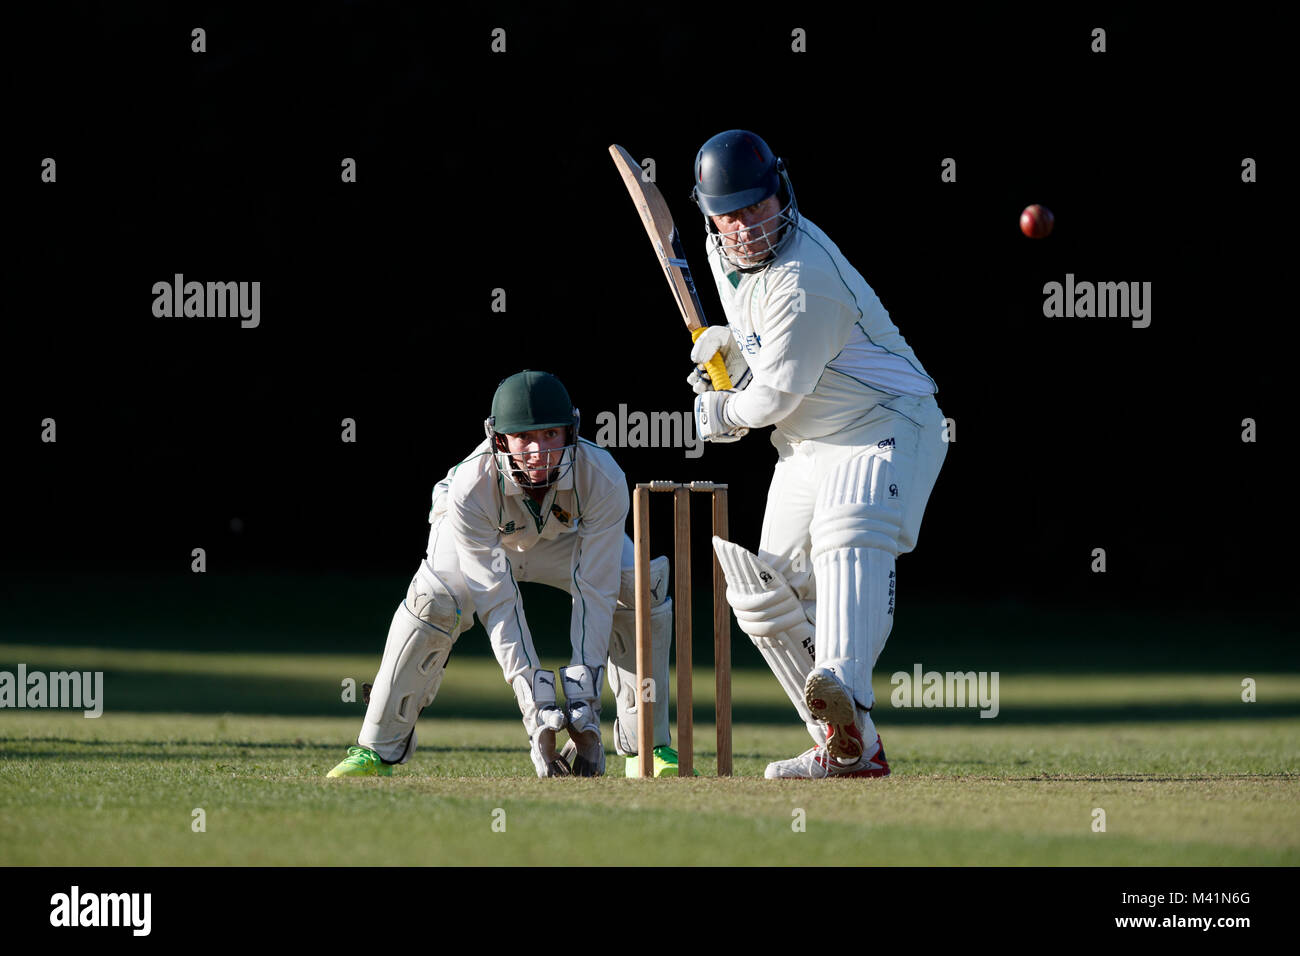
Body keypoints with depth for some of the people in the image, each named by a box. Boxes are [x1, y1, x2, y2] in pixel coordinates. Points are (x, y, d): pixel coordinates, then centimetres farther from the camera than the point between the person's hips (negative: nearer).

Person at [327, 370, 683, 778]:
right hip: (486, 535, -2)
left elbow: (594, 591, -34)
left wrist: (583, 698, -41)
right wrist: (535, 703, -44)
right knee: (432, 603, -29)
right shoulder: (472, 487, -40)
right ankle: (377, 751, -17)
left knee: (641, 592, -22)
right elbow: (498, 603, -38)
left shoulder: (603, 479, -37)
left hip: (565, 537, 2)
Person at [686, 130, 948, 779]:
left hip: (885, 426, -10)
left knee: (851, 539, -37)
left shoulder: (805, 282, -28)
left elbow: (776, 396, -20)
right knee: (762, 593, 6)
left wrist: (722, 415, 0)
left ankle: (843, 690, -62)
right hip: (807, 448, 10)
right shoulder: (723, 249, 1)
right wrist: (728, 343, 3)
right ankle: (851, 749, 10)